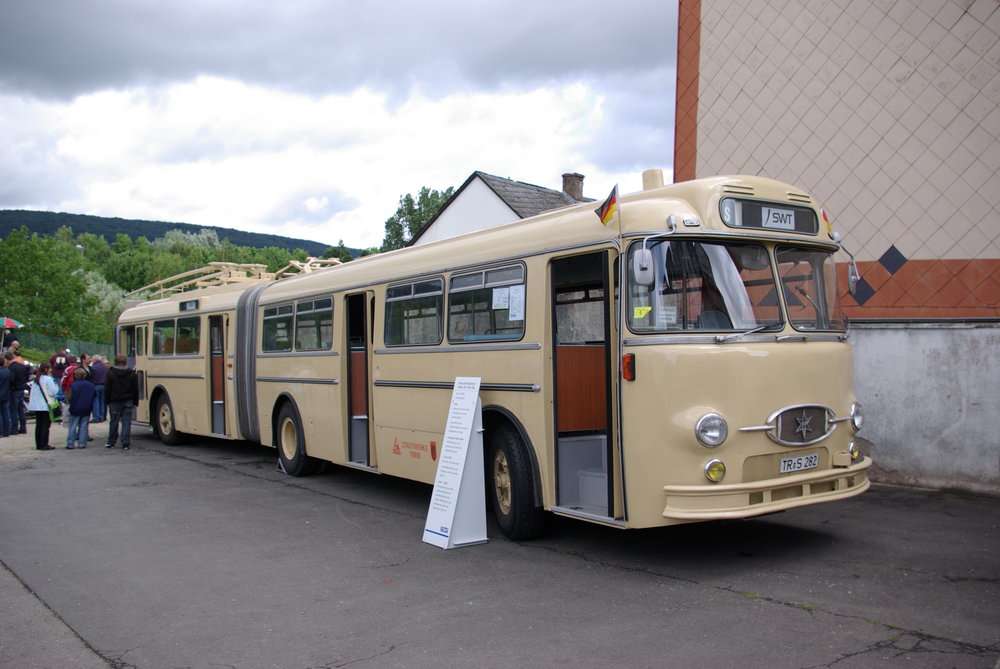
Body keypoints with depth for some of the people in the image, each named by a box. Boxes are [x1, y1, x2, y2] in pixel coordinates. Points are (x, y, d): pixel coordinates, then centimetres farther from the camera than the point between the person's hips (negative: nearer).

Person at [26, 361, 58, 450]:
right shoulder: (48, 379, -12)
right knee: (46, 425, -3)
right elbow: (53, 392, -14)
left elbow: (33, 392, 13)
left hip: (36, 405, 7)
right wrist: (56, 386, 1)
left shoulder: (36, 379, 10)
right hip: (46, 406, -7)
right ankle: (44, 445, -6)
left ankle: (38, 444, 16)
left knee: (38, 425, 12)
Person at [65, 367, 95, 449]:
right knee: (84, 426, 6)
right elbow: (94, 397, 9)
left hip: (75, 409, -2)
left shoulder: (72, 385, -11)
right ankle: (82, 443, 4)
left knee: (72, 427, 5)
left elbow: (69, 398, -9)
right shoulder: (90, 385, 0)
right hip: (86, 409, 2)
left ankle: (70, 444, 6)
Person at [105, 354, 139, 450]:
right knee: (126, 423, 1)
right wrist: (135, 402, 11)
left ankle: (111, 443, 16)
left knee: (113, 423, 7)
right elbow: (135, 389, 4)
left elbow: (107, 389, -3)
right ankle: (125, 444, -1)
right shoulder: (131, 373, 1)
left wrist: (106, 401, 6)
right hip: (127, 402, 1)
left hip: (114, 402, -1)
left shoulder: (111, 373, -5)